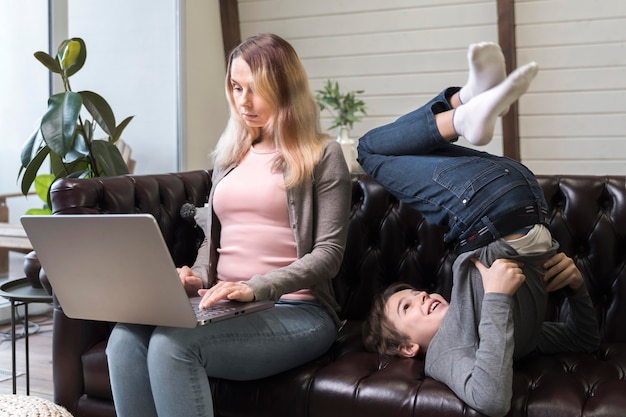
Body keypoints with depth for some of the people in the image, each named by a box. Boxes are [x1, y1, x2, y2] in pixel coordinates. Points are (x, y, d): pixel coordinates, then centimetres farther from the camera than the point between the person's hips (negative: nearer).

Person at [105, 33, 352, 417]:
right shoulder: (230, 155, 19)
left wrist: (256, 289, -21)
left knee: (172, 345, -31)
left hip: (296, 311, -5)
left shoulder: (323, 156, 0)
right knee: (125, 339, -24)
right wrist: (197, 277, 1)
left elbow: (329, 253, -8)